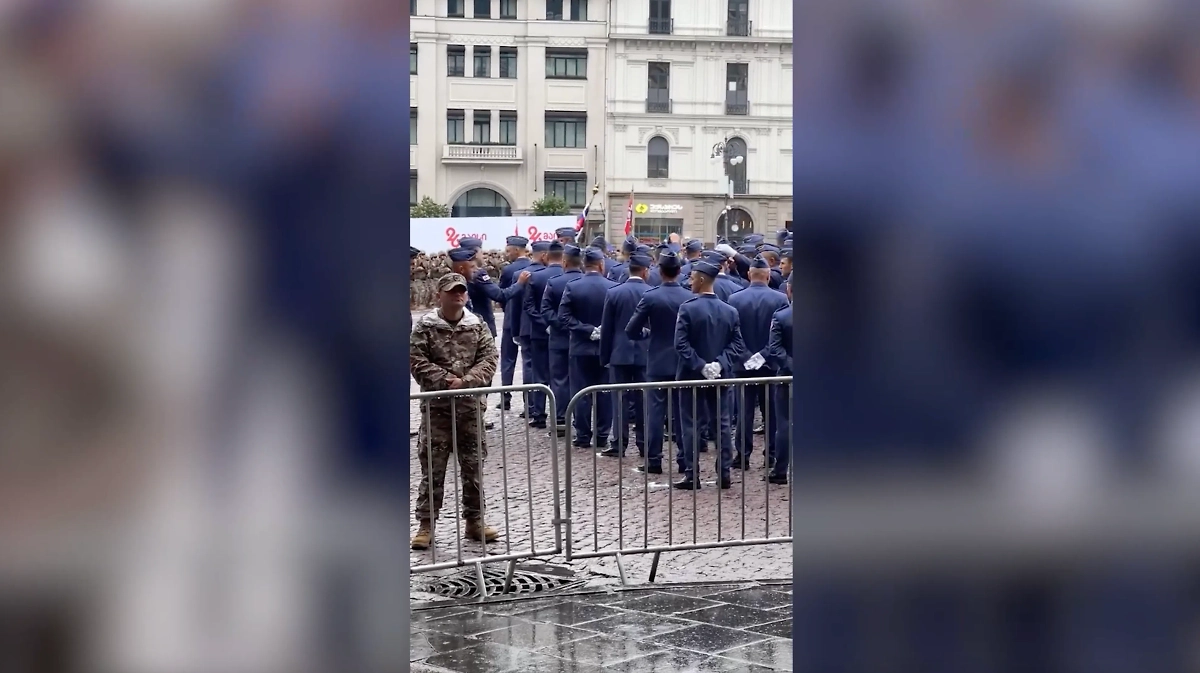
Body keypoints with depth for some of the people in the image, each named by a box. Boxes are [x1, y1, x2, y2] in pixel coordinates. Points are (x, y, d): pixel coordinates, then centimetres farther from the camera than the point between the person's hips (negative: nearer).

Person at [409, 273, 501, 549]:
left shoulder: (477, 326, 5)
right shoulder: (425, 326, -2)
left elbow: (489, 358, -1)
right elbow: (416, 360, -7)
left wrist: (466, 381, -15)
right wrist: (444, 380, -17)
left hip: (471, 404, 3)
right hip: (436, 406, -2)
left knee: (474, 466, 9)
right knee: (432, 467, 0)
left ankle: (475, 520, 20)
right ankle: (426, 524, 7)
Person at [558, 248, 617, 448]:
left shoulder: (572, 287, -6)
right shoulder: (613, 287, -6)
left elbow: (564, 316, -13)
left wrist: (586, 330, -13)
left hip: (581, 347, 0)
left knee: (581, 393, 4)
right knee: (605, 393, 7)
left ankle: (583, 436, 6)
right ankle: (602, 436, 9)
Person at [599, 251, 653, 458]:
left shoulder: (613, 293, -5)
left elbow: (606, 328, -1)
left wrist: (604, 356, 6)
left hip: (620, 353, 0)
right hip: (645, 353, 1)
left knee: (620, 399, 3)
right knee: (643, 399, 7)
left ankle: (619, 444, 1)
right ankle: (644, 444, 10)